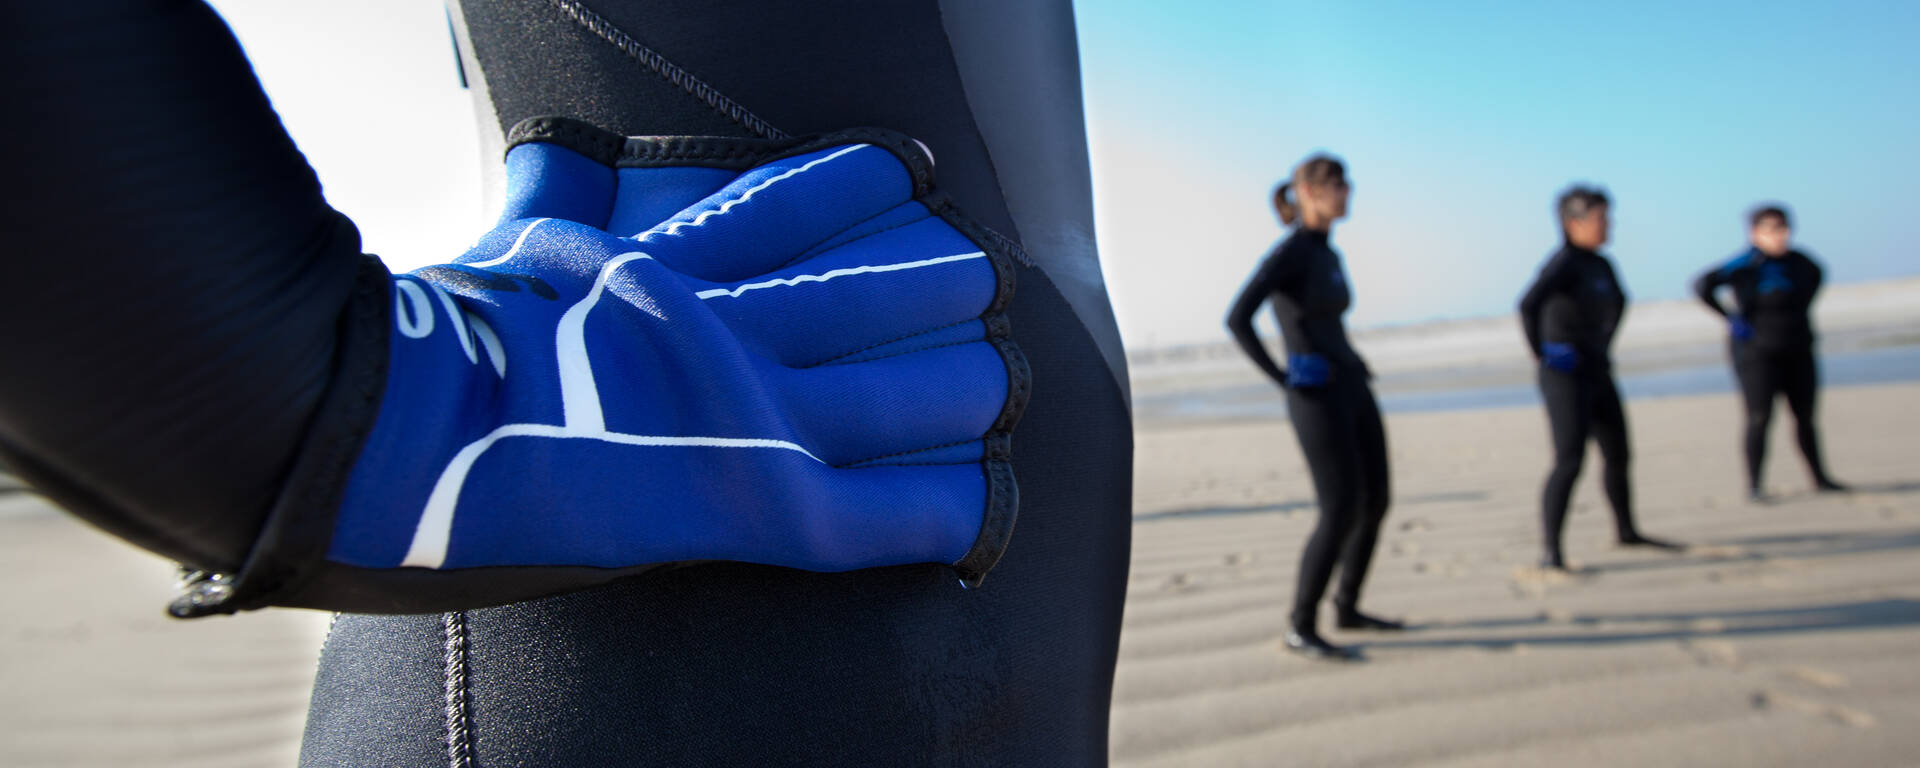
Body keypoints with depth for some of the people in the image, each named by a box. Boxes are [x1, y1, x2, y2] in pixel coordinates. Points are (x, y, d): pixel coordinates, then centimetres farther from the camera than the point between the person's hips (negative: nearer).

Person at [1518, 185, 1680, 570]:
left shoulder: (1600, 264, 11)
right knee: (1569, 462, -15)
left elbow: (1618, 302, 32)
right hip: (1565, 376, -9)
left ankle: (1626, 531, 36)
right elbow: (1529, 304, -32)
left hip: (1597, 374, 9)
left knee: (1618, 455, 18)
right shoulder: (1563, 263, -15)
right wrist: (1540, 352, -23)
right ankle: (1551, 552, -13)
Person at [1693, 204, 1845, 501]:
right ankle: (1753, 485, -4)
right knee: (1760, 417, -9)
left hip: (1797, 351, 6)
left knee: (1805, 415, 10)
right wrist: (1731, 318, -17)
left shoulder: (1799, 262, 4)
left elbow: (1815, 274, 27)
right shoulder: (1746, 265, -14)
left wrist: (1801, 312, 17)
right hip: (1758, 351, -6)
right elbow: (1703, 285, -20)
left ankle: (1820, 477, 23)